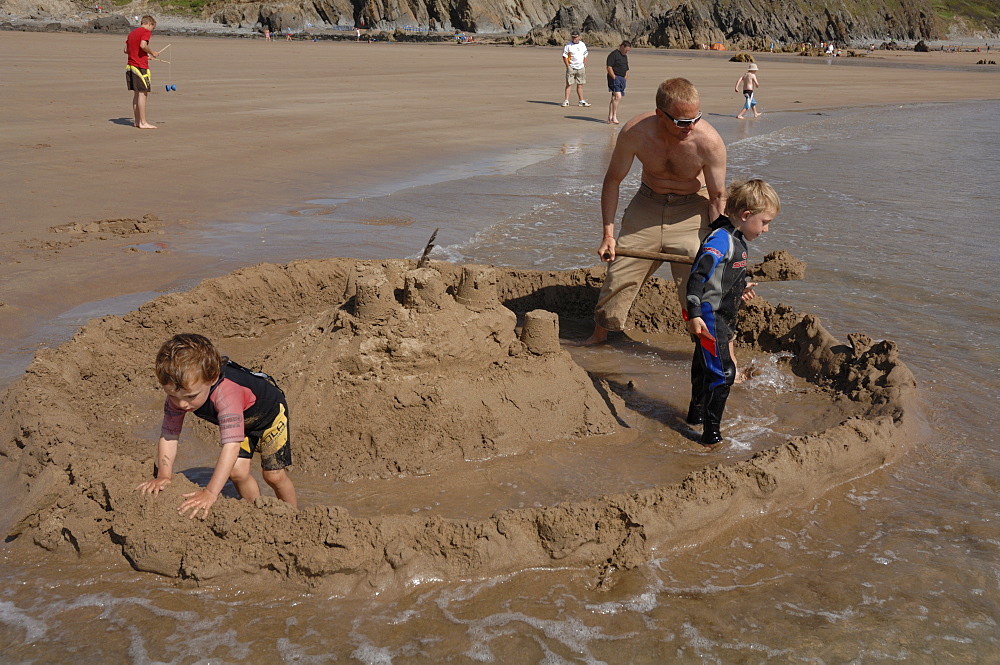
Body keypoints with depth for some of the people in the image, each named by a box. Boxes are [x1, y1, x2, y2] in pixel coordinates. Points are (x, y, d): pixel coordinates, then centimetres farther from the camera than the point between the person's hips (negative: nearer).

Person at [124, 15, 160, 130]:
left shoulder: (132, 33, 19)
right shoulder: (146, 32, -6)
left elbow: (126, 50, 20)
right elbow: (143, 45, -23)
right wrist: (152, 53, -7)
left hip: (130, 65, 8)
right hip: (141, 66, -8)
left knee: (136, 93, 12)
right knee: (143, 94, -7)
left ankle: (137, 121, 14)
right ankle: (143, 123, -8)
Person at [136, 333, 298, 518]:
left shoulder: (226, 392, -49)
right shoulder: (178, 395, -29)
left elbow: (231, 446, -55)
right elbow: (168, 435, -21)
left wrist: (210, 493, -59)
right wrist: (163, 476, -34)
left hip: (270, 411, -5)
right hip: (243, 421, 6)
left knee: (274, 475, -8)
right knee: (237, 472, -9)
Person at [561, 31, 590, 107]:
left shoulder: (582, 45, 10)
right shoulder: (568, 46, -4)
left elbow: (585, 56, 17)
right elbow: (564, 57, -4)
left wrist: (584, 66, 9)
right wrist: (568, 66, -11)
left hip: (581, 68, 4)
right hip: (571, 68, -4)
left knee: (580, 84, 8)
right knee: (569, 84, -6)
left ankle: (581, 101, 13)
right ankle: (566, 101, -4)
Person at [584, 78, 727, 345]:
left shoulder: (710, 141, -28)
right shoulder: (634, 133, -24)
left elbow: (718, 197, -14)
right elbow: (613, 180, -8)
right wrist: (608, 234, -11)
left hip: (692, 212, -2)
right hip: (647, 206, 2)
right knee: (619, 274, 7)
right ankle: (599, 334, 30)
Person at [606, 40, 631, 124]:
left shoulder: (625, 56, 20)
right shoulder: (614, 54, -7)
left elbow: (626, 69, 28)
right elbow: (609, 67, -14)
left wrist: (625, 78, 14)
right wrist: (614, 78, -17)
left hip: (622, 79, 8)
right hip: (614, 78, -8)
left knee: (614, 98, 8)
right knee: (618, 96, -19)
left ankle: (610, 118, 10)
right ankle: (614, 117, -17)